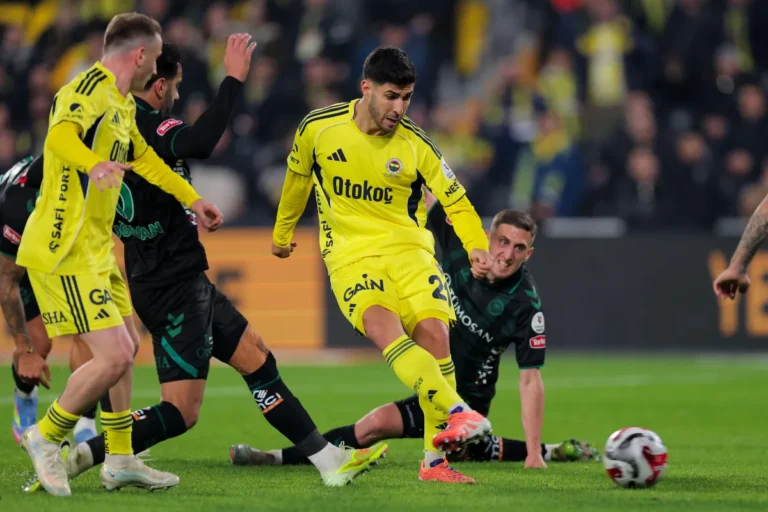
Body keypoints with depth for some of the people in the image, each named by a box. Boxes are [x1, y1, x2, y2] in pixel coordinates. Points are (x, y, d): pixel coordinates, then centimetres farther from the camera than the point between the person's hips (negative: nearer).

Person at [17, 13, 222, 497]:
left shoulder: (122, 103, 15)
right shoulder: (91, 89, -16)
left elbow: (143, 156, 33)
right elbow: (61, 135, -37)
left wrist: (193, 199, 41)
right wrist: (93, 164, -58)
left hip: (95, 248, 11)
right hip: (65, 251, -11)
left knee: (124, 349, 18)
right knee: (114, 357, -15)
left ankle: (120, 460, 26)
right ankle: (46, 437, 3)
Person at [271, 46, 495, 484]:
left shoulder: (415, 145, -4)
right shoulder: (318, 128, -3)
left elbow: (456, 202, 0)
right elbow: (298, 178, 17)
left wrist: (477, 247, -19)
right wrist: (282, 234, 30)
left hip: (408, 248, 2)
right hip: (351, 255, -2)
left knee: (433, 332, -19)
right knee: (383, 326, -30)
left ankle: (435, 459, -8)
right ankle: (459, 414, -47)